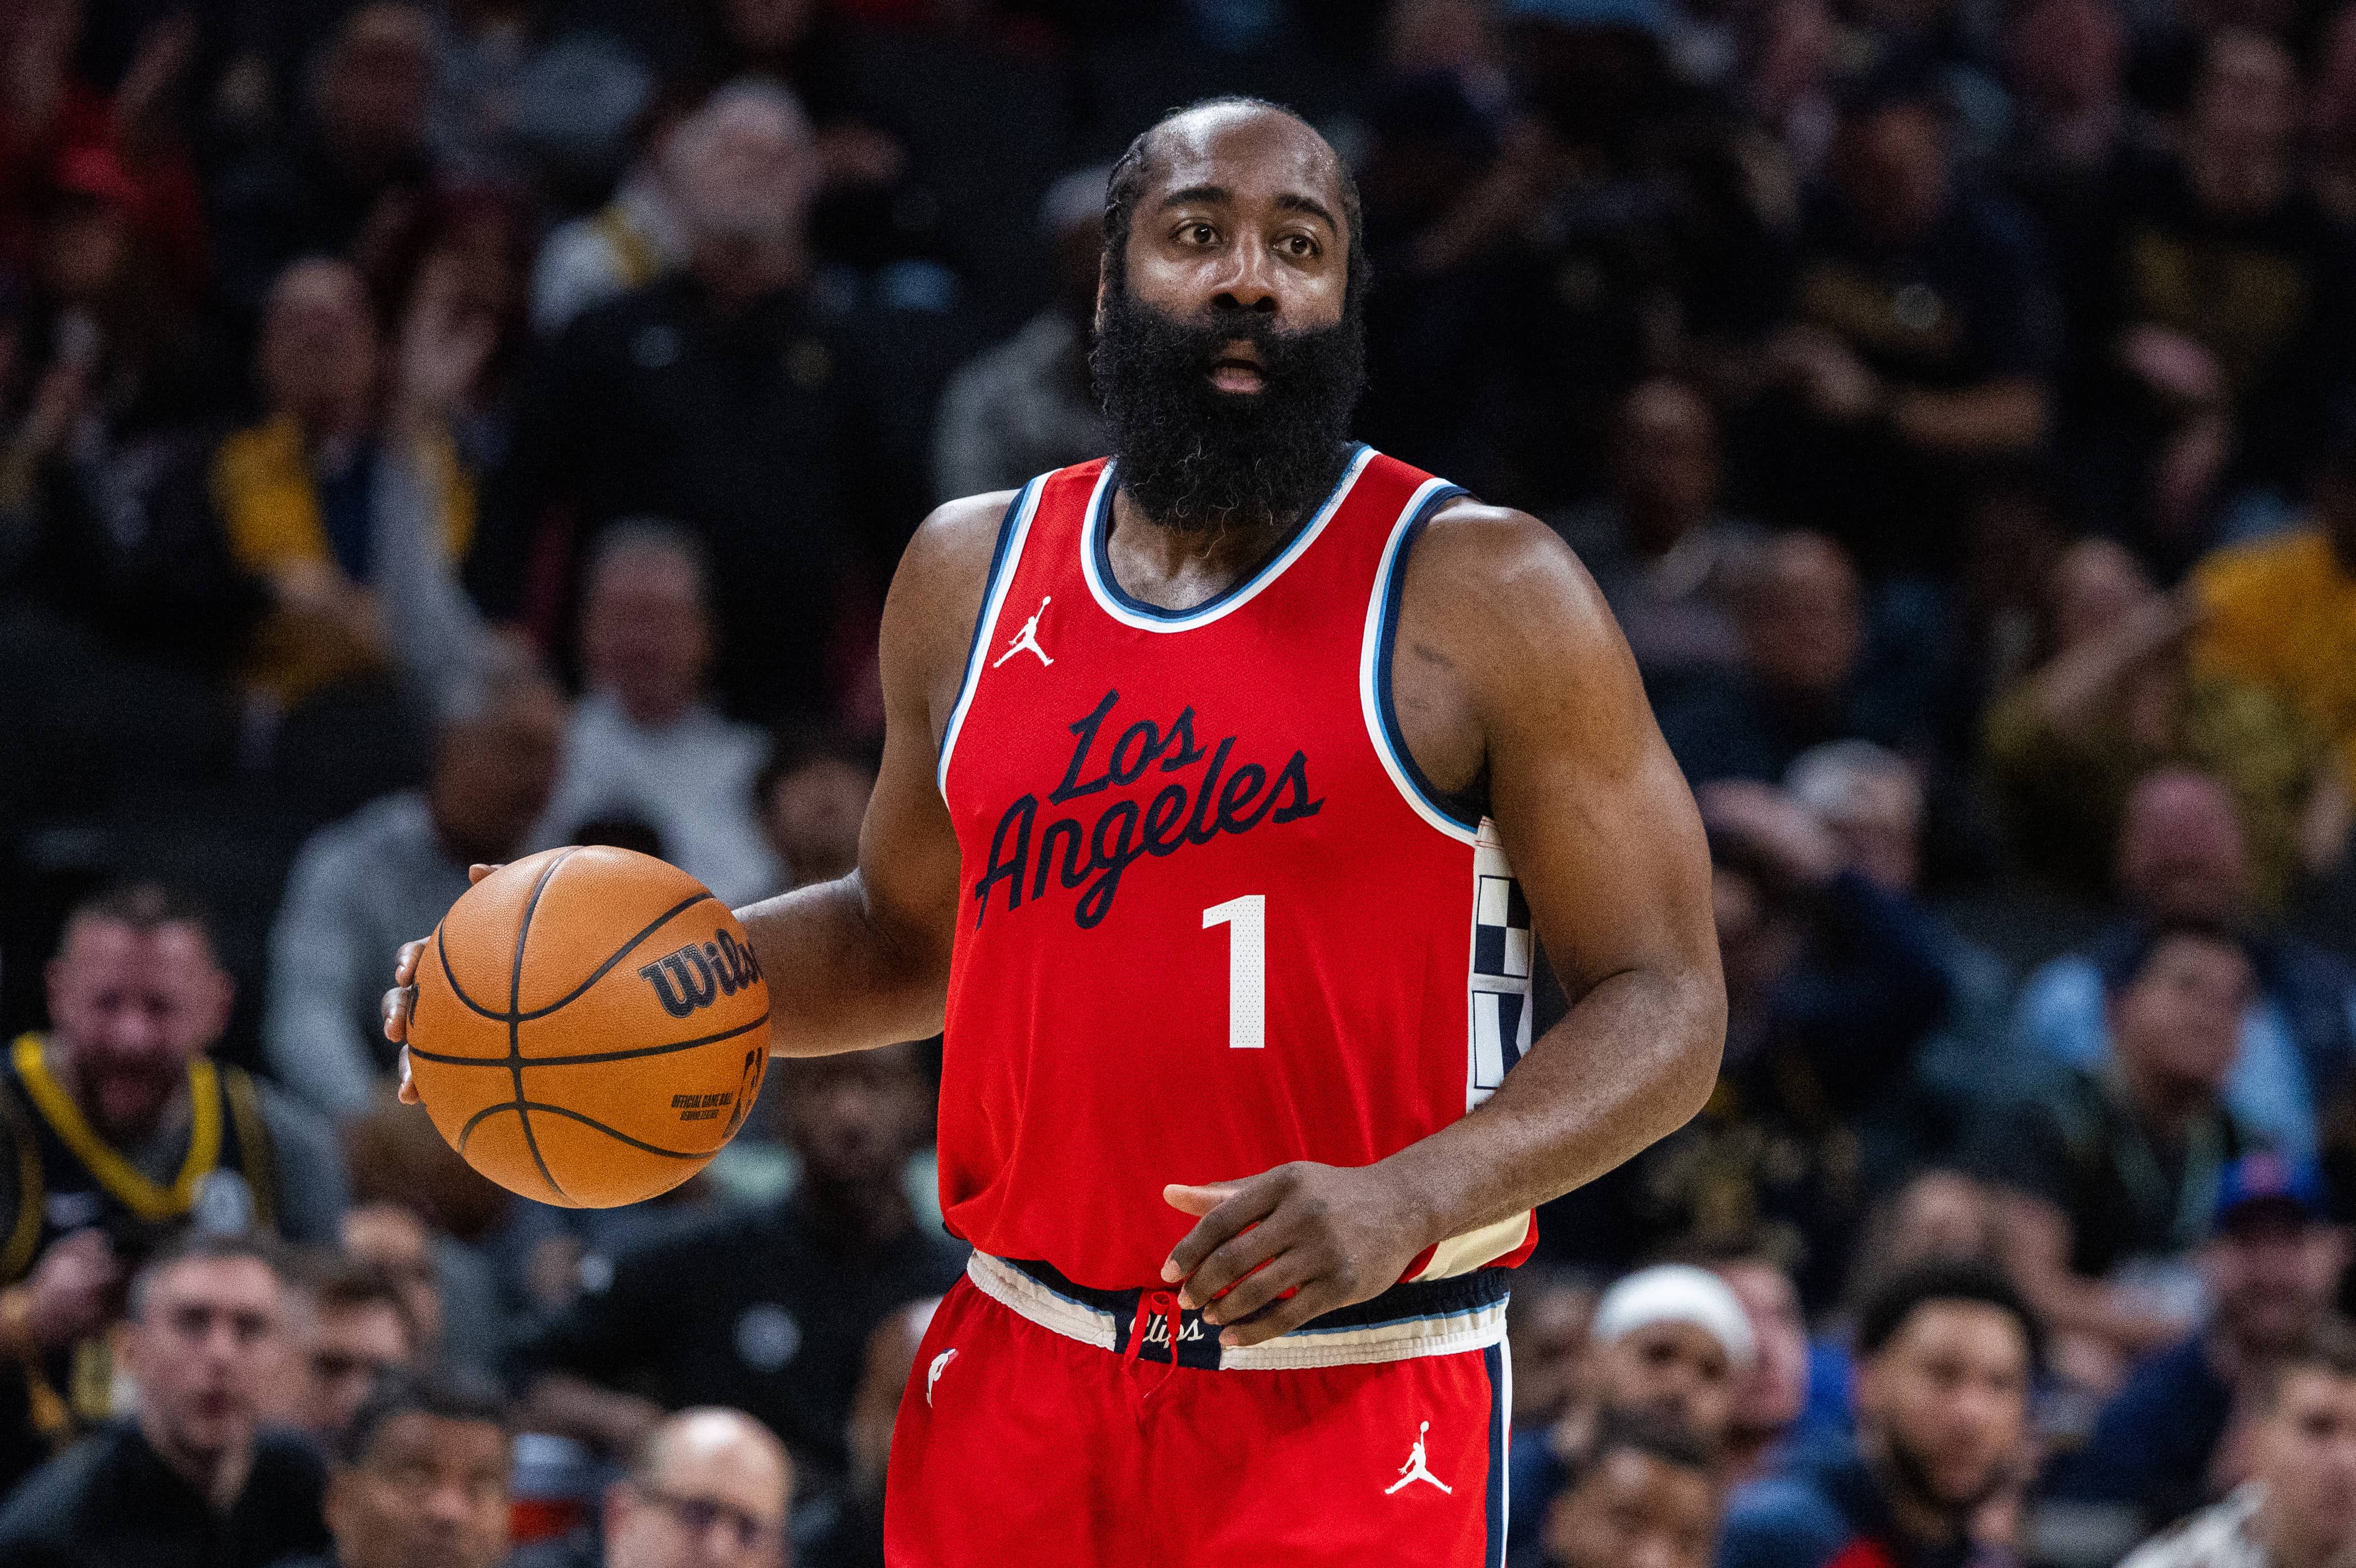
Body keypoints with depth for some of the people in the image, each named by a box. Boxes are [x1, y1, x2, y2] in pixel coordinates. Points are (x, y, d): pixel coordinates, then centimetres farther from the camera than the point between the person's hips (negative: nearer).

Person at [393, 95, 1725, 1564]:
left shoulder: (1482, 597, -5)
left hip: (1346, 1415, -4)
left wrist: (1409, 1195, -23)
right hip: (1025, 1388, 4)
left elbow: (1666, 1003, -6)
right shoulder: (971, 575, 9)